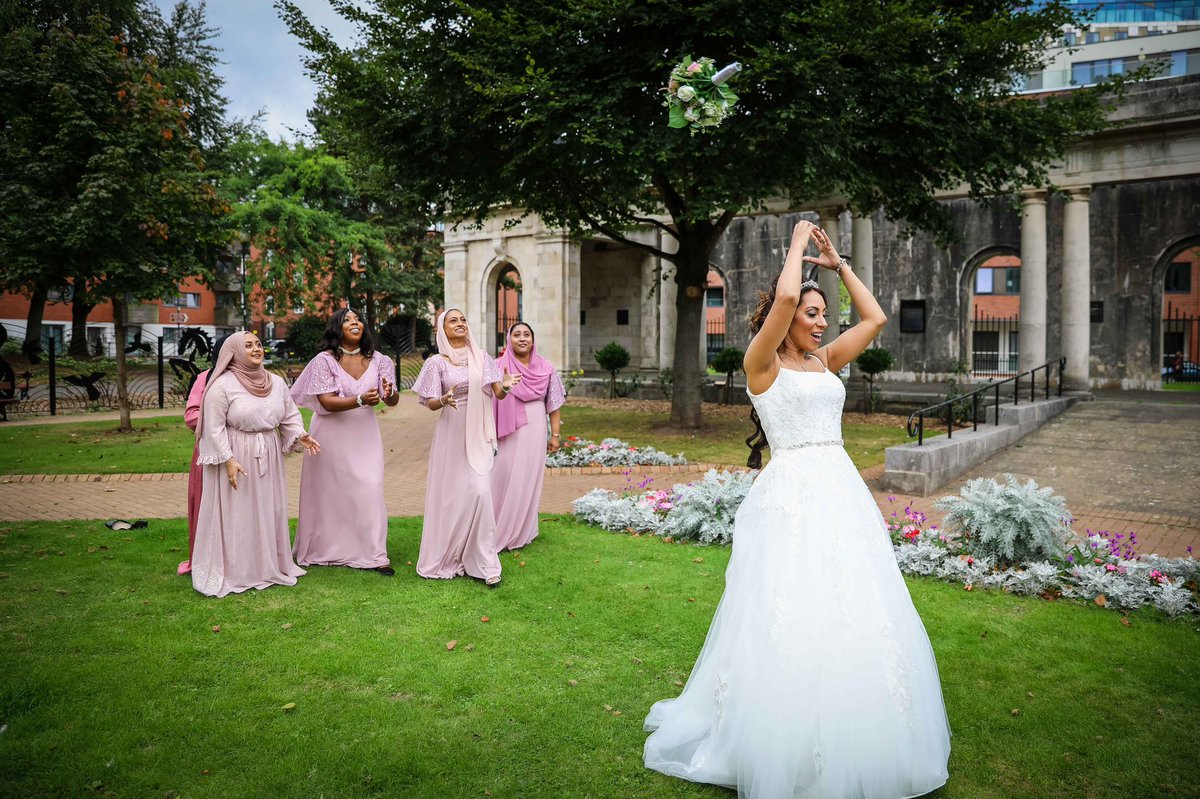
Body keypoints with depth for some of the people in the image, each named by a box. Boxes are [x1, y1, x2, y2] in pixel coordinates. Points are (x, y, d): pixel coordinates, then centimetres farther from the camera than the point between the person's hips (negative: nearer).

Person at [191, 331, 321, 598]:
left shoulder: (276, 382, 6)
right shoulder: (222, 386, -12)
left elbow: (289, 415, 11)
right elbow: (215, 428, -13)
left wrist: (300, 435, -6)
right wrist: (228, 460, -18)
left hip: (269, 457, 6)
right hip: (237, 458, -6)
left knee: (270, 512, 13)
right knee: (236, 516, 1)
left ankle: (271, 566, 27)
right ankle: (233, 573, 13)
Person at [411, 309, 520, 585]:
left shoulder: (481, 357, 6)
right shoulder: (437, 363, 1)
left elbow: (497, 393, 3)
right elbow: (430, 403, 1)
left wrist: (505, 386, -20)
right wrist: (444, 400, -21)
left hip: (478, 435, 1)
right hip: (451, 433, -1)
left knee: (479, 492, -8)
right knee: (451, 494, 2)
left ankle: (484, 562, 0)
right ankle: (448, 558, 18)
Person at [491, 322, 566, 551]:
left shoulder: (546, 368, 4)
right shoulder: (499, 367, -1)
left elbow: (554, 403, 7)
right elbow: (489, 400, 0)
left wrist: (556, 434, 3)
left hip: (535, 432, 2)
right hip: (509, 433, -2)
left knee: (530, 480, 8)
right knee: (505, 480, -1)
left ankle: (523, 532, 21)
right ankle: (500, 533, 11)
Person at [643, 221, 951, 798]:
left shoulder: (825, 360, 16)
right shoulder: (763, 363, -3)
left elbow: (875, 318, 18)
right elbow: (784, 297, -17)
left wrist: (839, 264, 18)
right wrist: (798, 246, -1)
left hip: (841, 492, 7)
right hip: (792, 495, -7)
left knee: (854, 616, 9)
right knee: (792, 620, -2)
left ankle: (852, 744, 27)